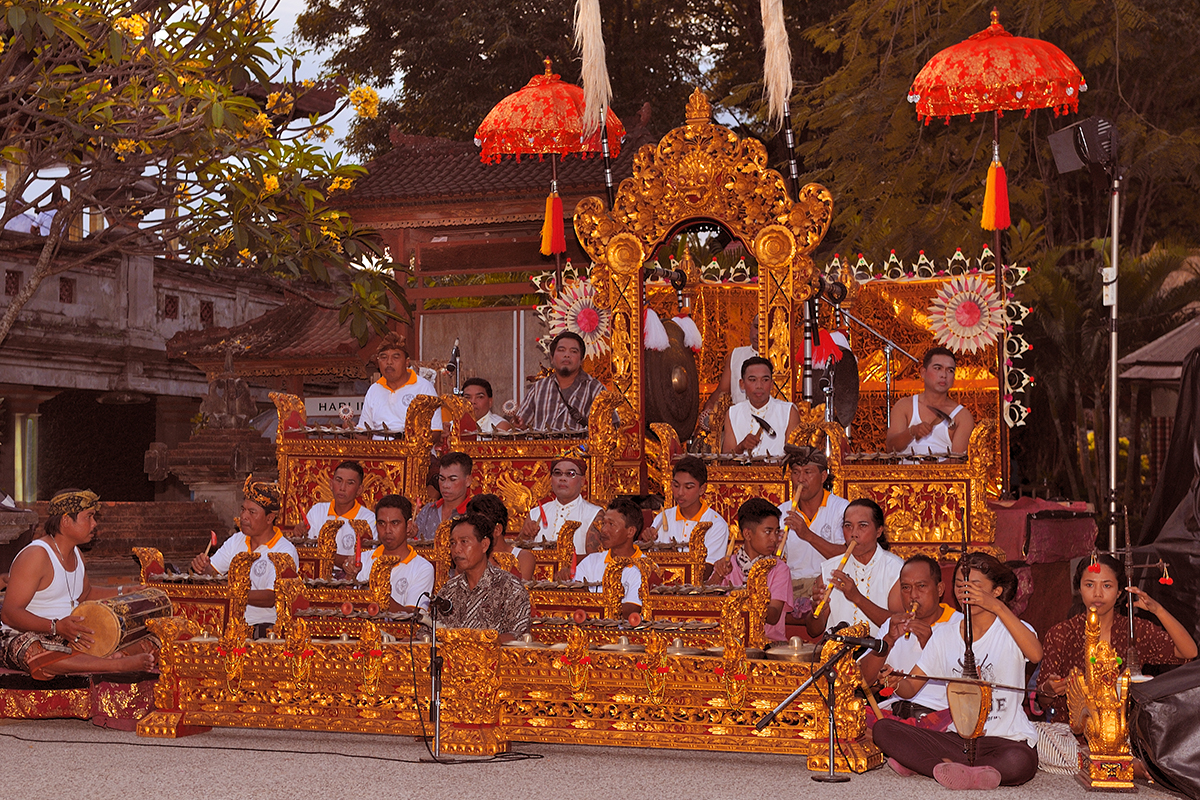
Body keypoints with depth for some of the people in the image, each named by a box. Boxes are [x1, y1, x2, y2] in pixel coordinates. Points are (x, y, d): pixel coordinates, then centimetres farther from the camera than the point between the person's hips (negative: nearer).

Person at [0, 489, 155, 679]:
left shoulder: (76, 555, 12)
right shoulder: (35, 556, -17)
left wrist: (122, 592, 16)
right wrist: (56, 627, -35)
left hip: (69, 635, 8)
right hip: (22, 637, -8)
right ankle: (121, 665, -52)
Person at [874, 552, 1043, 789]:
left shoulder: (1009, 630, -3)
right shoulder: (944, 636, 11)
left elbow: (1036, 654, -28)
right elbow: (910, 688, 9)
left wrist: (998, 607, -32)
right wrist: (895, 683, -16)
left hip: (1007, 739, -4)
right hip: (959, 737, 4)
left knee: (1018, 762, -41)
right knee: (883, 729, -13)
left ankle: (919, 763, -23)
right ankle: (968, 773, -20)